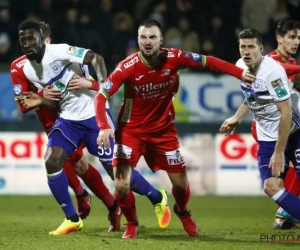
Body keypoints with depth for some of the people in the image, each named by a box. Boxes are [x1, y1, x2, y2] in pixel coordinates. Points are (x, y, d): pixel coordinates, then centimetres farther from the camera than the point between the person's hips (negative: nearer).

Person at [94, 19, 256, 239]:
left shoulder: (174, 58, -16)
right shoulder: (128, 67, -24)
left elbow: (208, 62, -4)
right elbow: (101, 97, -24)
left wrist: (240, 73, -11)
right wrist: (104, 127, -39)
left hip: (164, 130, 3)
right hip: (131, 130, -3)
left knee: (181, 182, 9)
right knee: (122, 184, -15)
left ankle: (183, 213, 45)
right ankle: (132, 224, 15)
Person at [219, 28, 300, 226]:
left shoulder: (272, 71, -23)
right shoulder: (241, 66, 0)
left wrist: (279, 153, -22)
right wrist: (237, 118, 12)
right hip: (267, 137, 6)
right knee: (271, 186, -11)